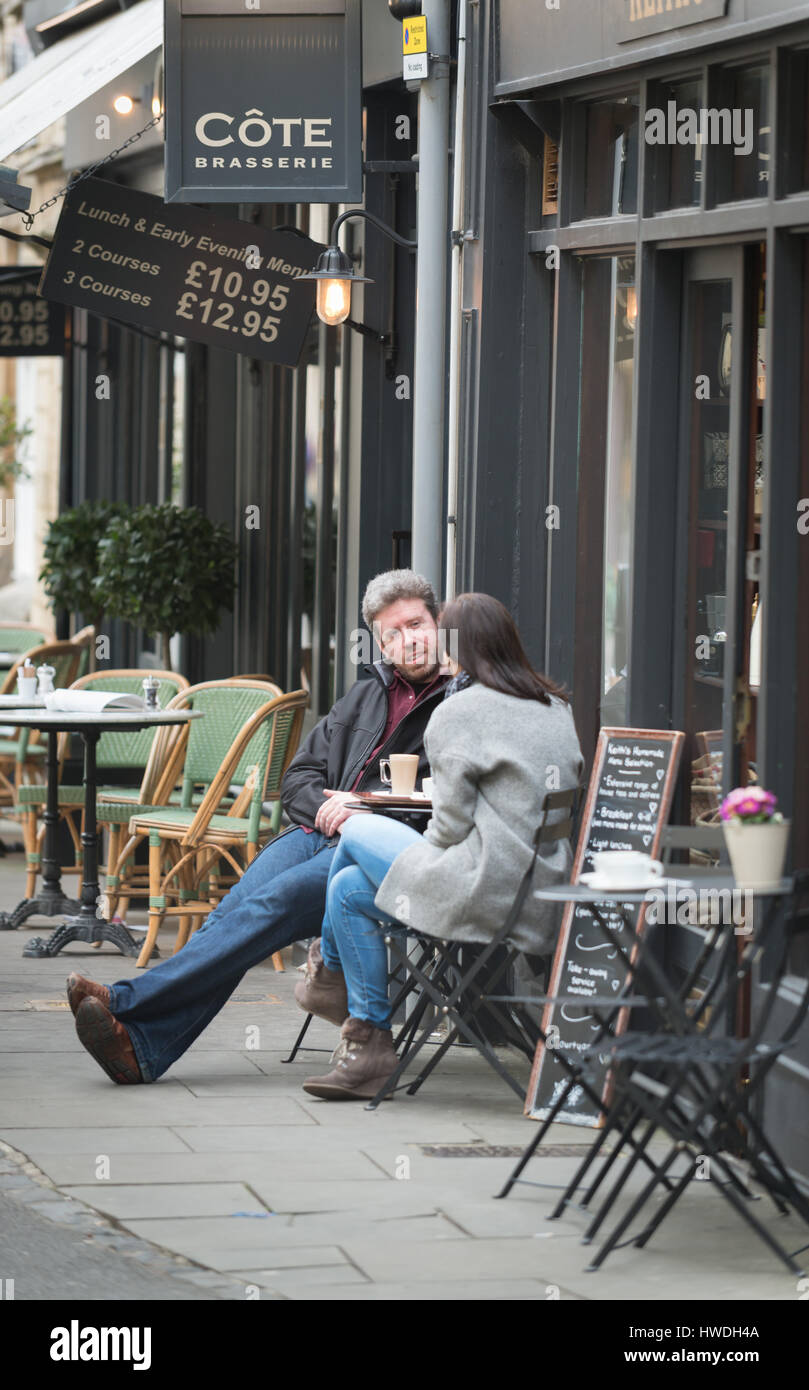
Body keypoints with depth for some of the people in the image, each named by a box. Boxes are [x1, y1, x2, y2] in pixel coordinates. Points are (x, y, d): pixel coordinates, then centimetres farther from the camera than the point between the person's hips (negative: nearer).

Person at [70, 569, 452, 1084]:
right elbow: (299, 777, 23)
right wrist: (326, 808, 0)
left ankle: (127, 1004, -37)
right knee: (235, 909, -23)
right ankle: (143, 1044, -37)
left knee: (272, 903, -29)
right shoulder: (366, 695, 25)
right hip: (322, 831, 6)